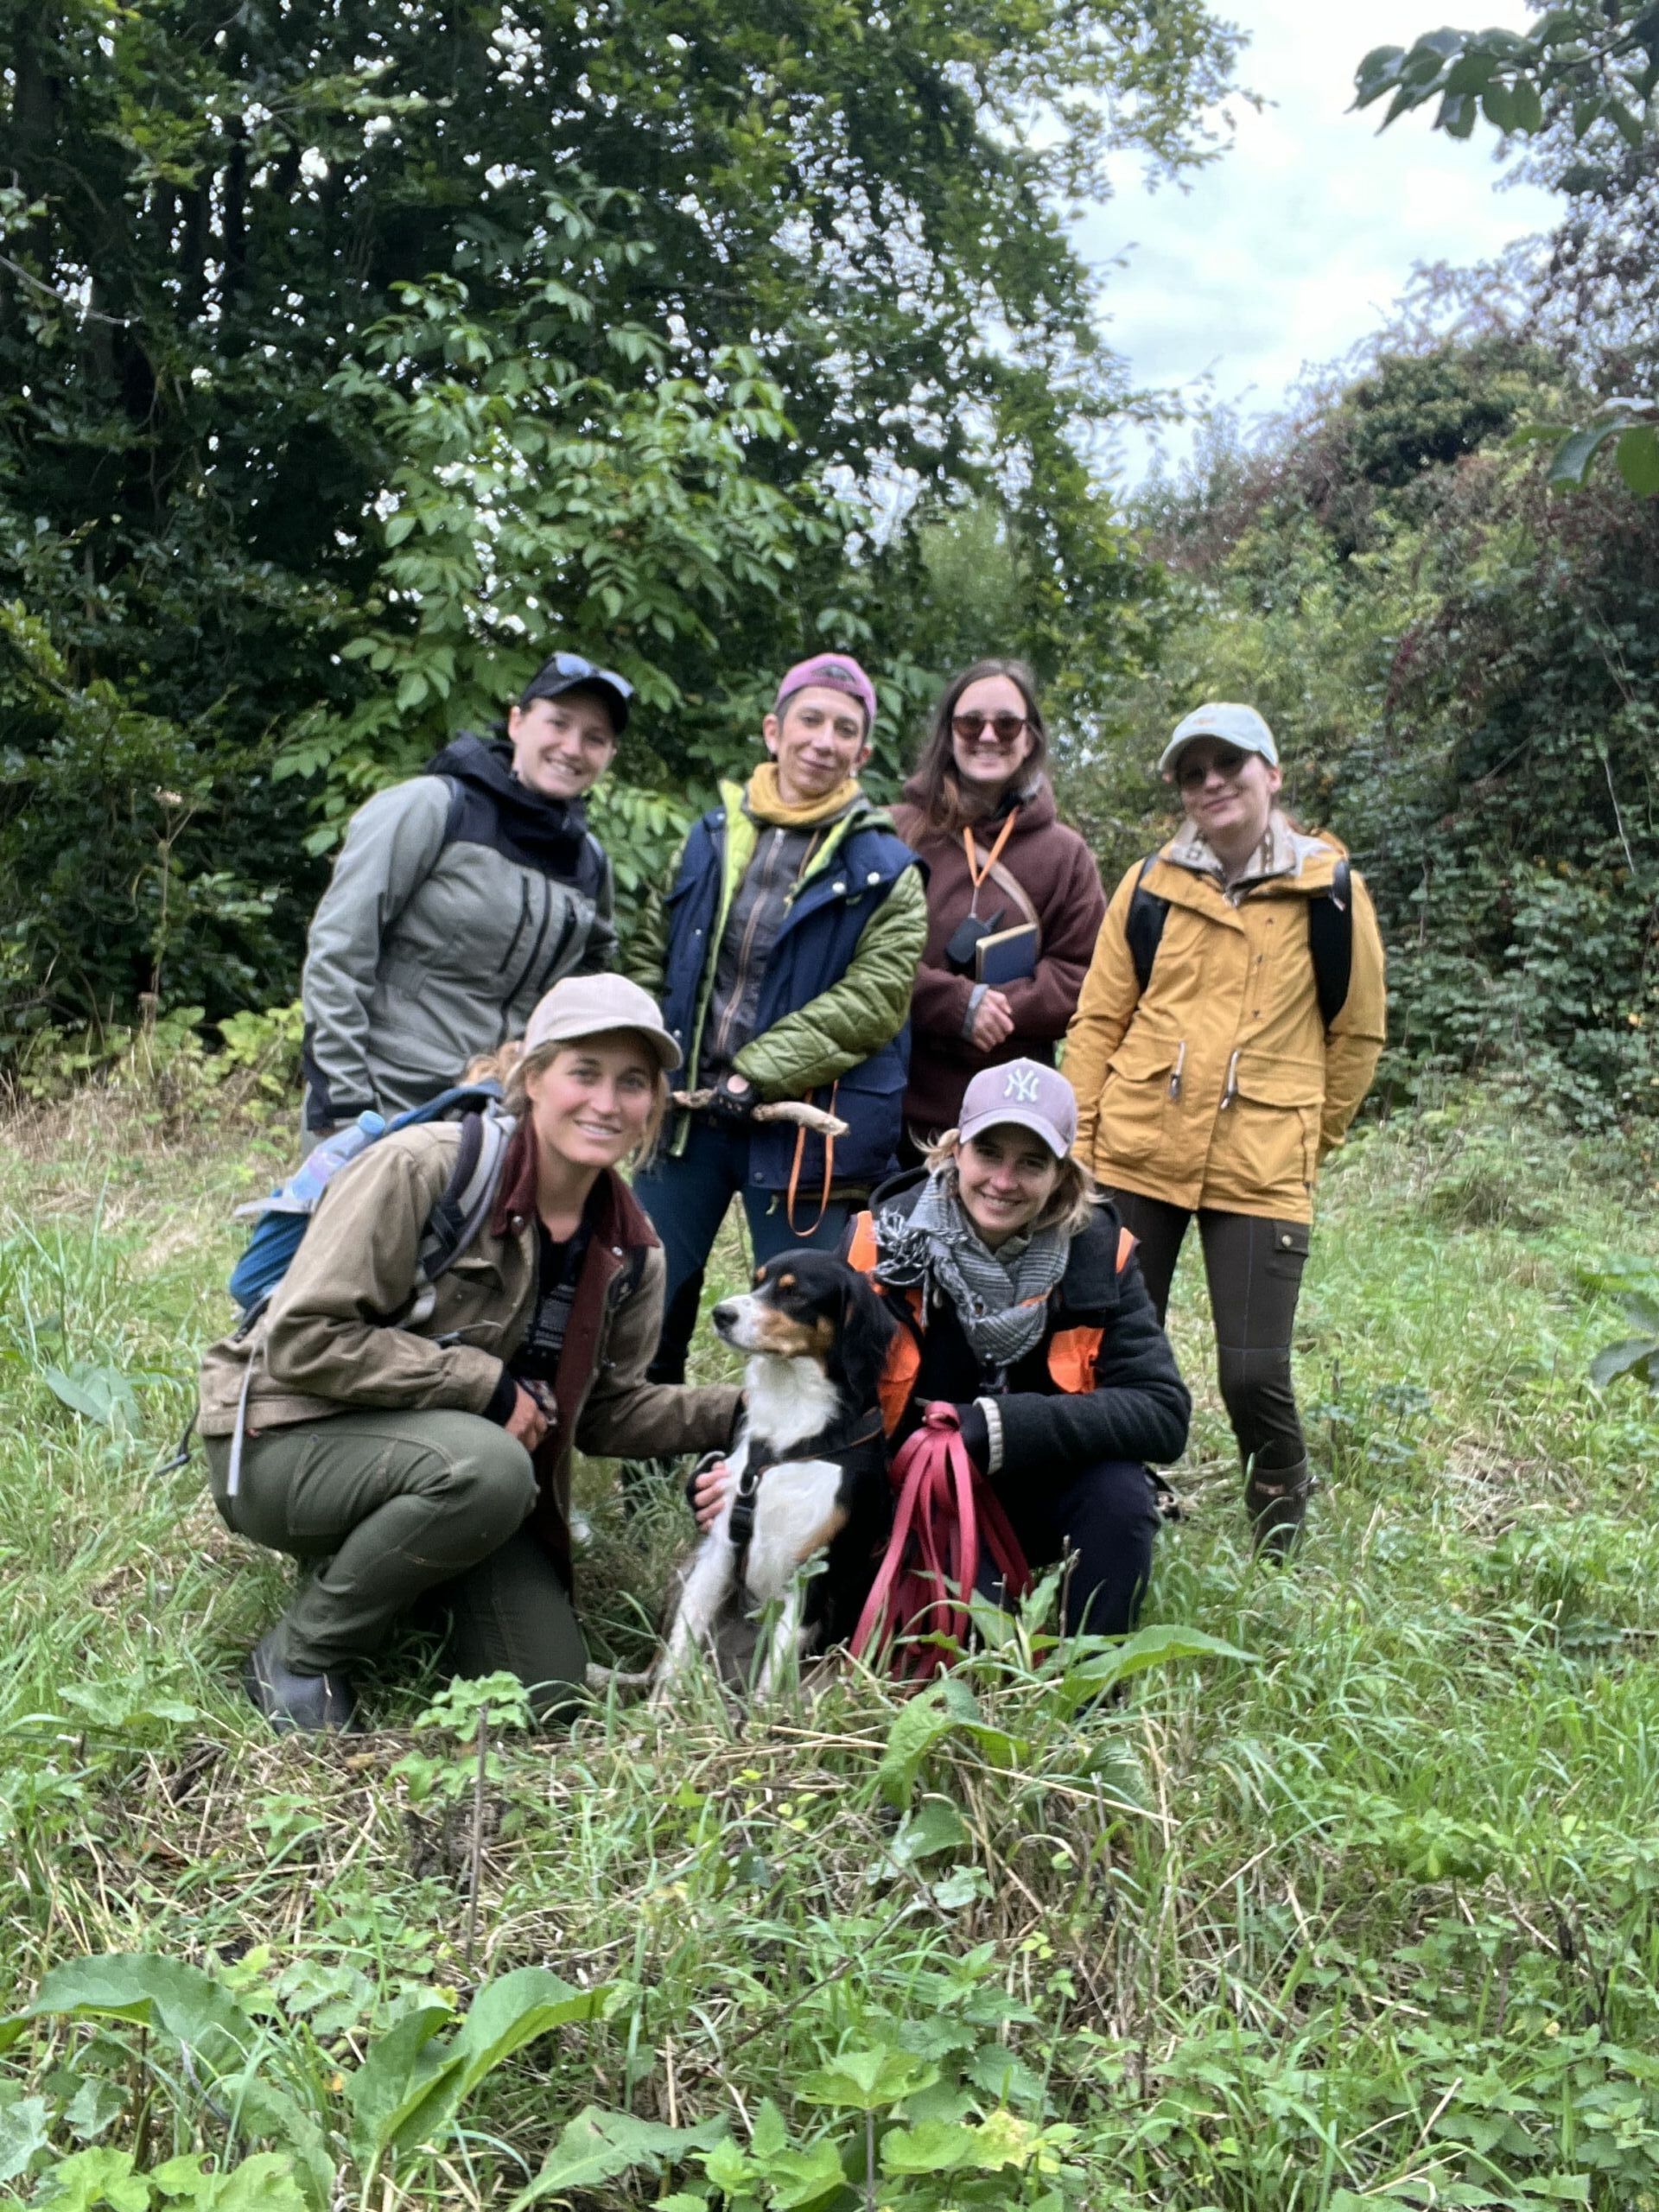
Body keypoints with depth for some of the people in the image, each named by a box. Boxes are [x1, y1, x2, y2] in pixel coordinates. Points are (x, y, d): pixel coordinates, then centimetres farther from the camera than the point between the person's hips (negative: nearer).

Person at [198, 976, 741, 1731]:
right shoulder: (424, 1167, -20)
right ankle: (296, 1656, -10)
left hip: (459, 1468, 6)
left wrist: (742, 1413, -7)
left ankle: (379, 1560, 18)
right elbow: (303, 1339, -22)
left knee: (545, 1695, -7)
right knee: (482, 1466, -36)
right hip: (289, 1442, -6)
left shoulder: (629, 1250, -1)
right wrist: (487, 1385, -23)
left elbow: (606, 1408, 8)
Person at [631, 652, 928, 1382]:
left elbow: (873, 998, -12)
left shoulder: (884, 870, -2)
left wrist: (760, 1075, -18)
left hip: (802, 1124, -3)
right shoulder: (711, 838, 9)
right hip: (687, 1112, 4)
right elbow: (653, 956, 15)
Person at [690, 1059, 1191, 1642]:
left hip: (1032, 1498, 1)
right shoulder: (882, 1241, -14)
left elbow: (1163, 1413, -20)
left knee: (1119, 1492, -29)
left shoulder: (1099, 1255, -13)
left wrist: (1002, 1426, -31)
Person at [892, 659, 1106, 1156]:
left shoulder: (1066, 854, 10)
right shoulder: (898, 833, 3)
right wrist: (957, 1003, -16)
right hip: (896, 1103, -1)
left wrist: (999, 1008, -11)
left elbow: (1082, 976, 5)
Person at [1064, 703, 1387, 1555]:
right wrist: (1075, 1142, 1)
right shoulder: (1151, 883, 5)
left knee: (1254, 1375, -4)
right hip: (1134, 1156, 2)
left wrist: (1309, 1144, 10)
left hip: (1260, 1173, -2)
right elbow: (1098, 1020, 6)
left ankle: (1281, 1539, 23)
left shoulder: (1330, 889, 2)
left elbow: (1357, 1035, 9)